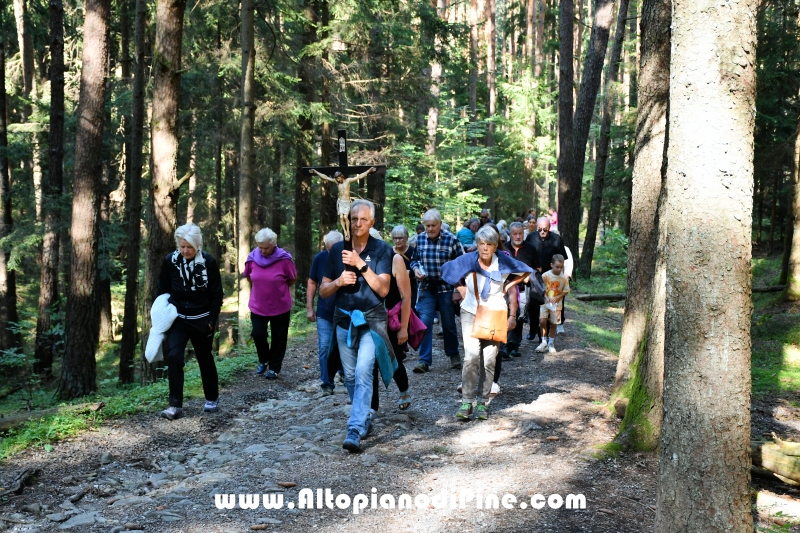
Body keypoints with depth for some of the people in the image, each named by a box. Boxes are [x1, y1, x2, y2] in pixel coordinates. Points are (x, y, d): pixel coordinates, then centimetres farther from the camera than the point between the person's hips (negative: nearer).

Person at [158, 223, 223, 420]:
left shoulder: (209, 262, -12)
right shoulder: (170, 260, -8)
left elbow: (216, 294, -5)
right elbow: (162, 289, 4)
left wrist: (212, 320, -7)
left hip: (202, 320, -1)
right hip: (177, 318, 1)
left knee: (205, 359, 12)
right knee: (174, 357, -13)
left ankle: (212, 399, 32)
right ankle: (175, 405, -8)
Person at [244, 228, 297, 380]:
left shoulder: (284, 259, -18)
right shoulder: (252, 258, -8)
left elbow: (292, 279, -2)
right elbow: (249, 277, 11)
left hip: (280, 306, -2)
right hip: (258, 306, 2)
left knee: (278, 338, 8)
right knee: (258, 334, 1)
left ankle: (274, 367, 23)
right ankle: (263, 360, 28)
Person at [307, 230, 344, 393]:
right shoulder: (320, 258, -3)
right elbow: (312, 283, 5)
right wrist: (309, 308, 3)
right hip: (324, 313, 1)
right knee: (325, 348, -2)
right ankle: (326, 383, 7)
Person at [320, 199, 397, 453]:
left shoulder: (381, 250, -6)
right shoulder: (337, 249, 3)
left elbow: (383, 289, -14)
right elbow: (323, 291, 6)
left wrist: (361, 264, -22)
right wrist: (338, 281, -15)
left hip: (371, 320, -4)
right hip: (344, 320, 4)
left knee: (363, 373, -17)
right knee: (350, 376, 11)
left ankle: (355, 430, -18)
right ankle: (365, 418, 29)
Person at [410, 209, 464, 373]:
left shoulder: (451, 239, -7)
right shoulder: (420, 239, 0)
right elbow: (414, 259, 14)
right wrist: (416, 269, -7)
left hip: (446, 287, -2)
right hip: (426, 287, 2)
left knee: (449, 323, 10)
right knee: (425, 322, -8)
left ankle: (453, 355, 31)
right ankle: (424, 360, -1)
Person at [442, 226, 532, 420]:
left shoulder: (504, 263, -11)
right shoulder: (467, 261, -11)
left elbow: (524, 272, 4)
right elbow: (447, 270, 7)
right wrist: (462, 290, -1)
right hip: (471, 312, -1)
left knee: (489, 359, 0)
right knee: (471, 356, -16)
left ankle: (482, 402, 12)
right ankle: (466, 401, -8)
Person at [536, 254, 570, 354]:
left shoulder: (564, 278, -9)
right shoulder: (545, 275, -13)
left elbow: (566, 291, -2)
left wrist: (556, 298, -15)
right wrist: (546, 298, -19)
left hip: (556, 304, 1)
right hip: (545, 302, -1)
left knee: (553, 324, 8)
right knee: (542, 321, -12)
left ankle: (550, 344, 22)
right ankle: (544, 342, 4)